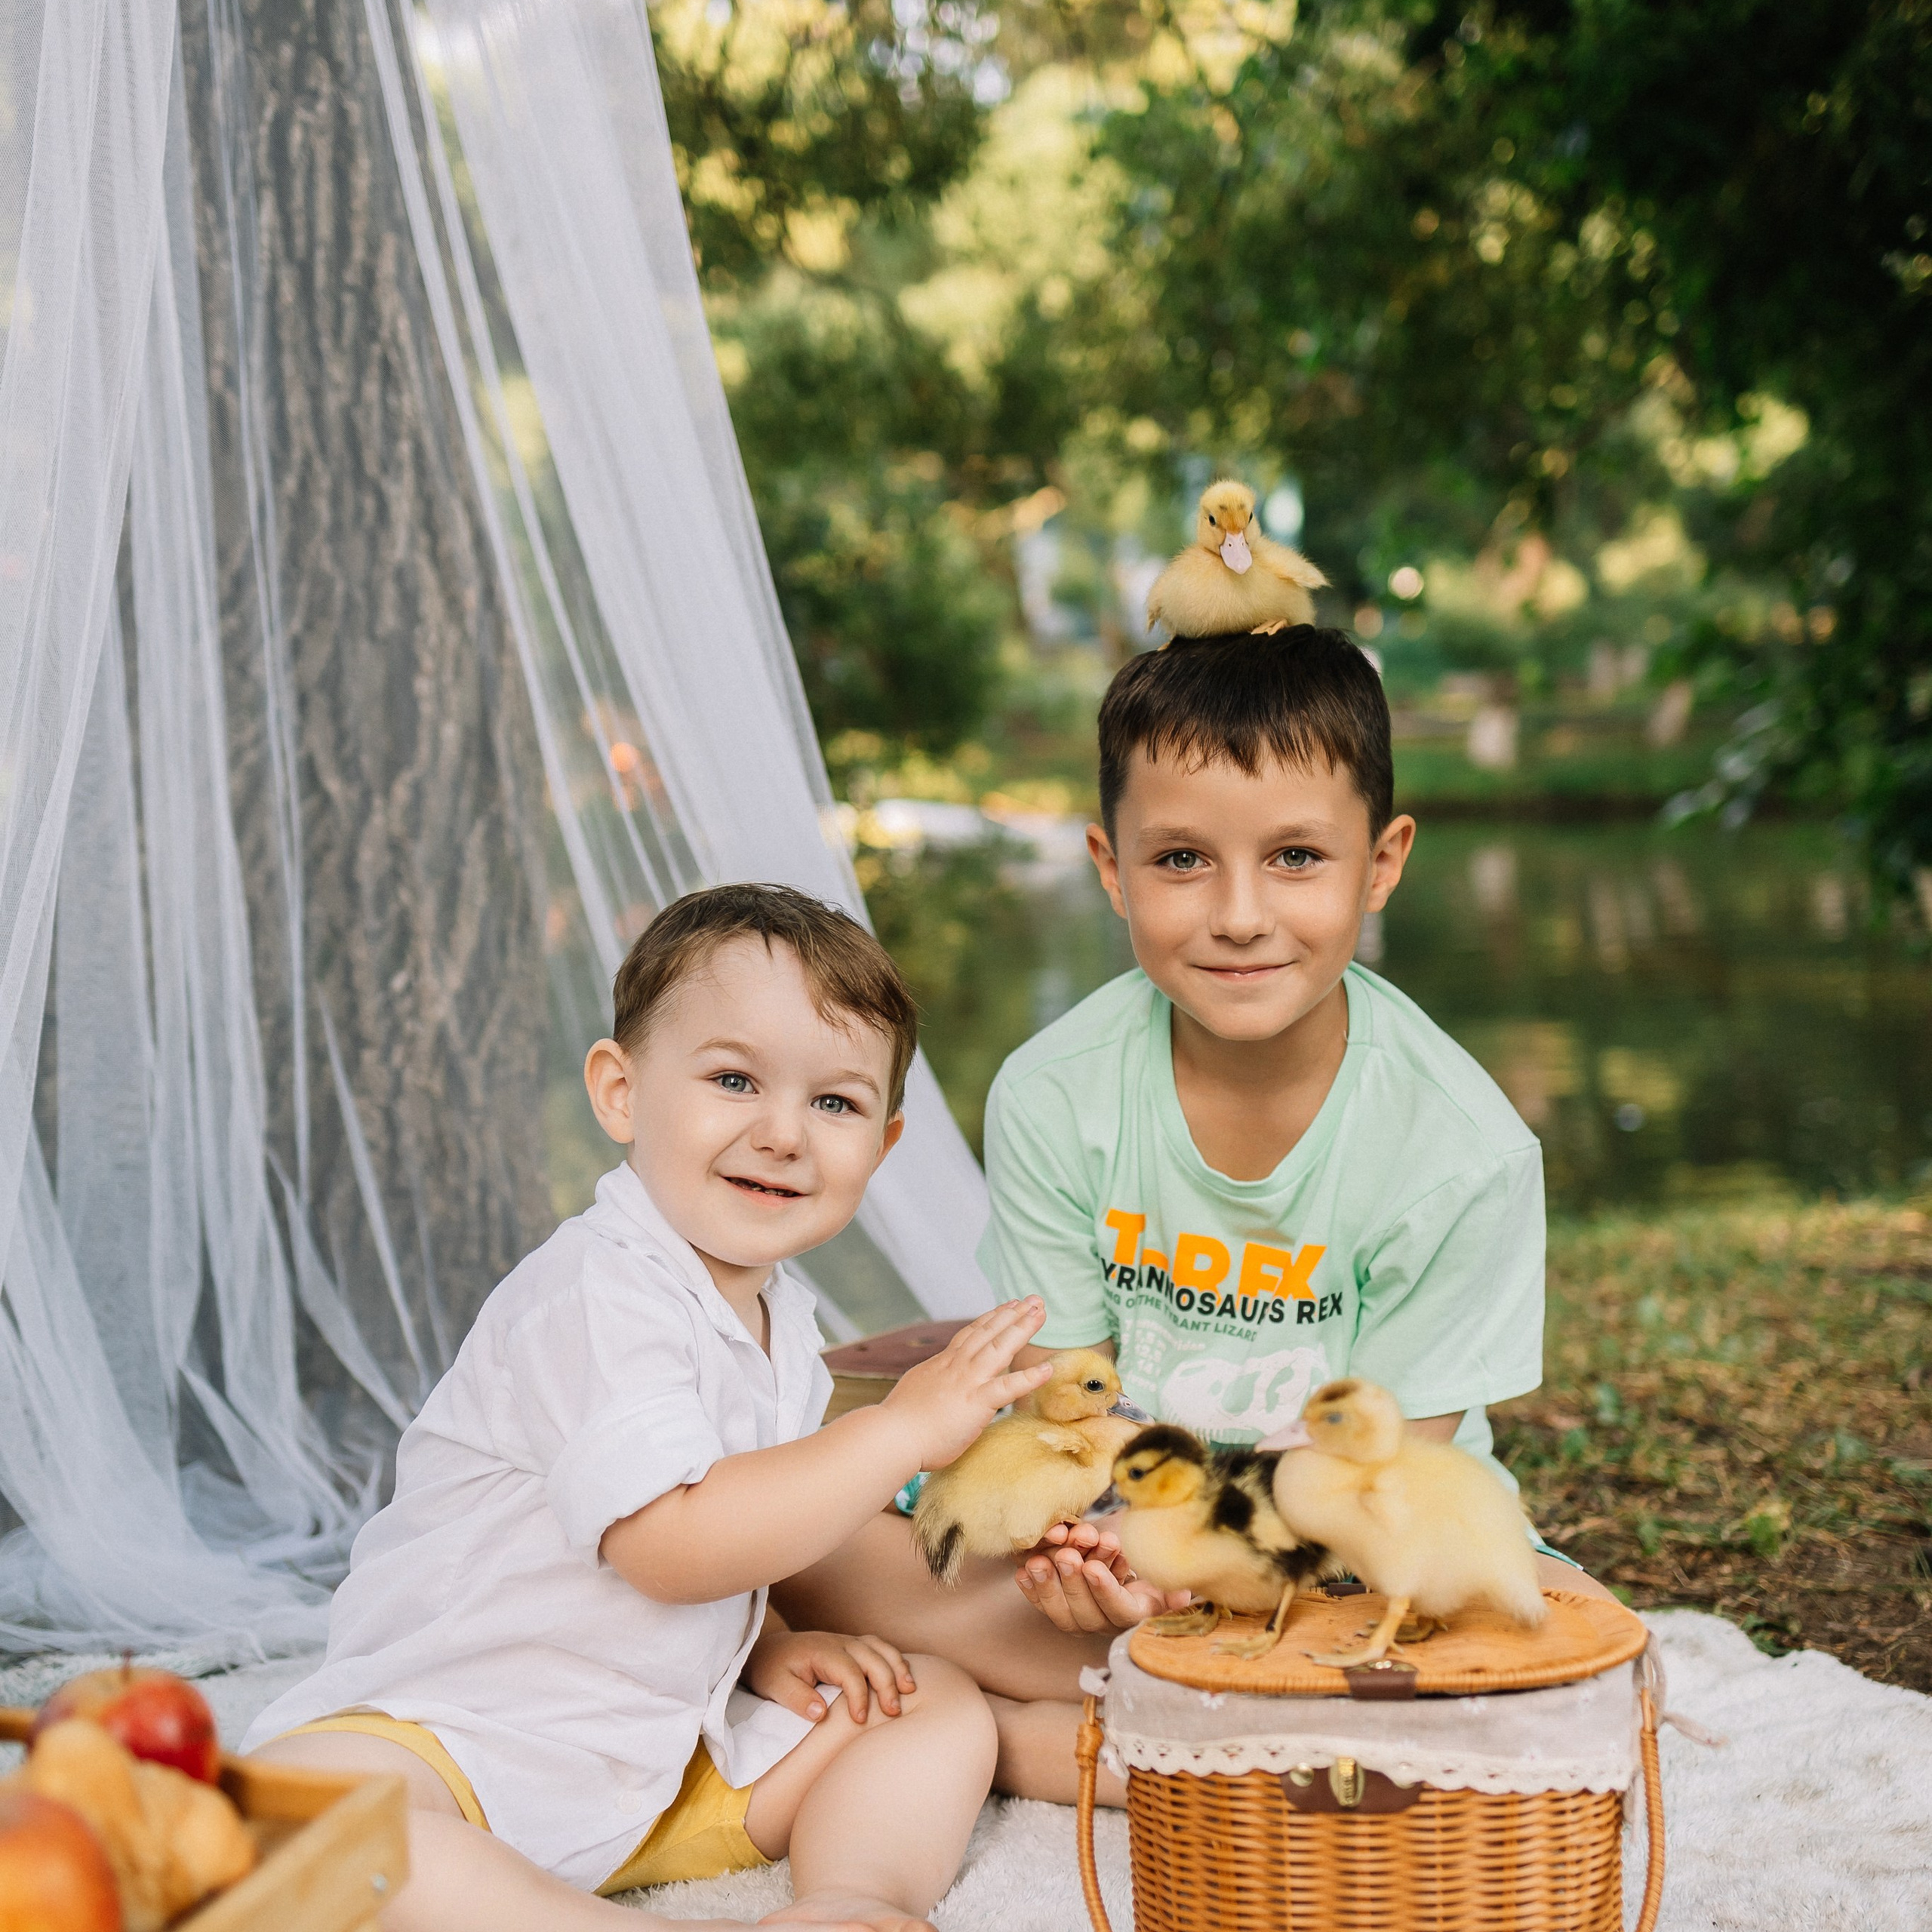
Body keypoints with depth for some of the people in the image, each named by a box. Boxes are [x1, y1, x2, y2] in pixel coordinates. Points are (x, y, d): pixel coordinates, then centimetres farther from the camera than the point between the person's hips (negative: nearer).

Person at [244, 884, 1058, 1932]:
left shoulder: (778, 1315, 9)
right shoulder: (597, 1294, -21)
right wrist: (909, 1424, -25)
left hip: (664, 1749, 8)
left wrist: (771, 1644, 2)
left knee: (942, 1704, 6)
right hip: (451, 1738, -8)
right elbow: (671, 1542, -29)